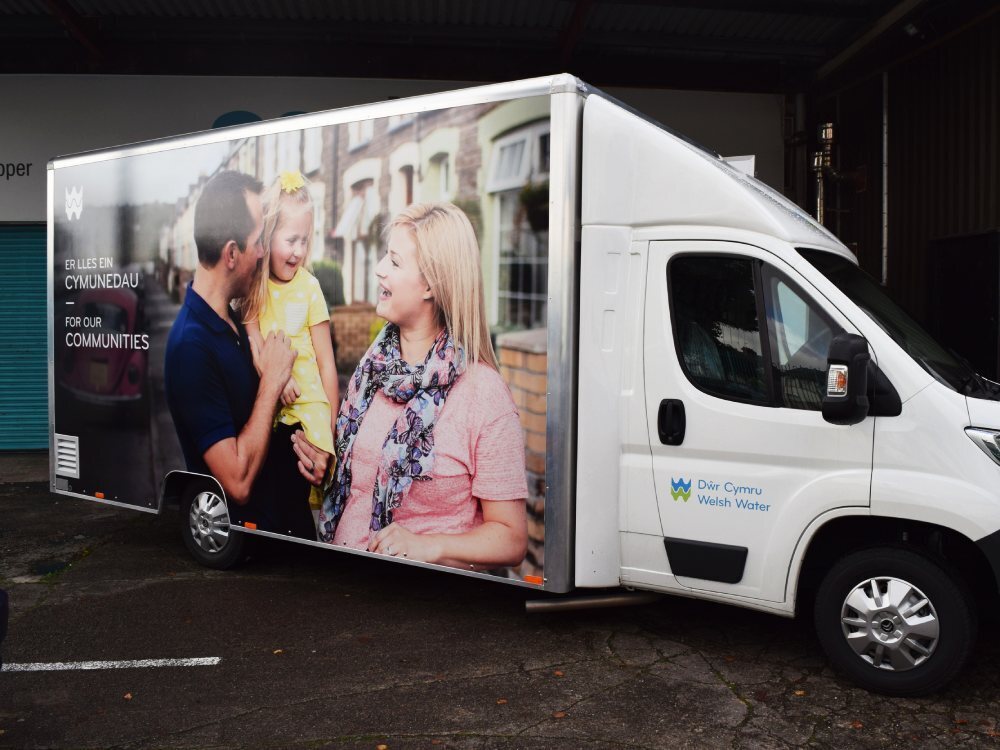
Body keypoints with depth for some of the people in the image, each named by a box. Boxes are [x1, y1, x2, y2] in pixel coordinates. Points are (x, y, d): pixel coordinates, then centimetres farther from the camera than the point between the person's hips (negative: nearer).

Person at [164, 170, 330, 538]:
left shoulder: (233, 321, 3)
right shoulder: (191, 345, -25)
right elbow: (237, 481, -26)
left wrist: (298, 447, -8)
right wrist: (272, 381, -20)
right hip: (242, 525, -8)